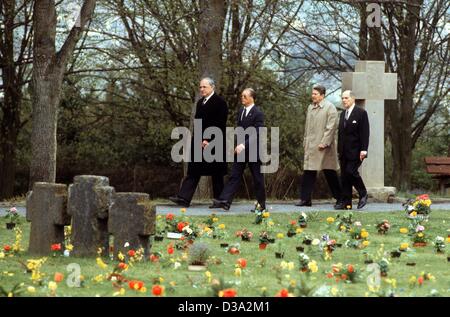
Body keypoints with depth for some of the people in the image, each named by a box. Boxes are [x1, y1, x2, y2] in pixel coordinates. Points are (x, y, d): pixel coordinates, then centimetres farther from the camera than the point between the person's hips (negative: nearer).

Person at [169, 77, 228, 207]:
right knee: (193, 171, 0)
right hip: (200, 142, 8)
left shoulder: (219, 103, -9)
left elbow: (219, 125, -15)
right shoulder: (200, 103, 16)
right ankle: (184, 198, -6)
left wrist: (208, 140, -18)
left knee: (216, 174, 0)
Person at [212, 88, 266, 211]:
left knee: (257, 178, 3)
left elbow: (257, 134, -18)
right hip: (241, 150, 6)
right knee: (235, 175, -3)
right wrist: (238, 145, 8)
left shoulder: (258, 113, -11)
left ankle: (261, 204, 12)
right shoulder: (241, 112, 13)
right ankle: (225, 201, -13)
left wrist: (244, 145, -26)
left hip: (253, 150, -6)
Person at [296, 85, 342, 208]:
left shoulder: (330, 108, -6)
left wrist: (324, 143, -17)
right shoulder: (310, 108, 14)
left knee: (330, 173, -1)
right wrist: (305, 142, 15)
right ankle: (305, 199, 5)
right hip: (311, 146, 6)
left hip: (323, 147, -6)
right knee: (308, 173, 3)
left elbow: (331, 127, -12)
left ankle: (339, 199, 9)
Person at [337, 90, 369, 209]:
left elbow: (365, 133, -11)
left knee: (350, 171, -17)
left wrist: (363, 150, -18)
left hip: (356, 151, -7)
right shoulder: (343, 114, 17)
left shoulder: (361, 113, -4)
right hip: (344, 152, 7)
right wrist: (339, 150, 14)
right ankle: (346, 203, 5)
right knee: (344, 176, 3)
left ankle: (363, 194, 4)